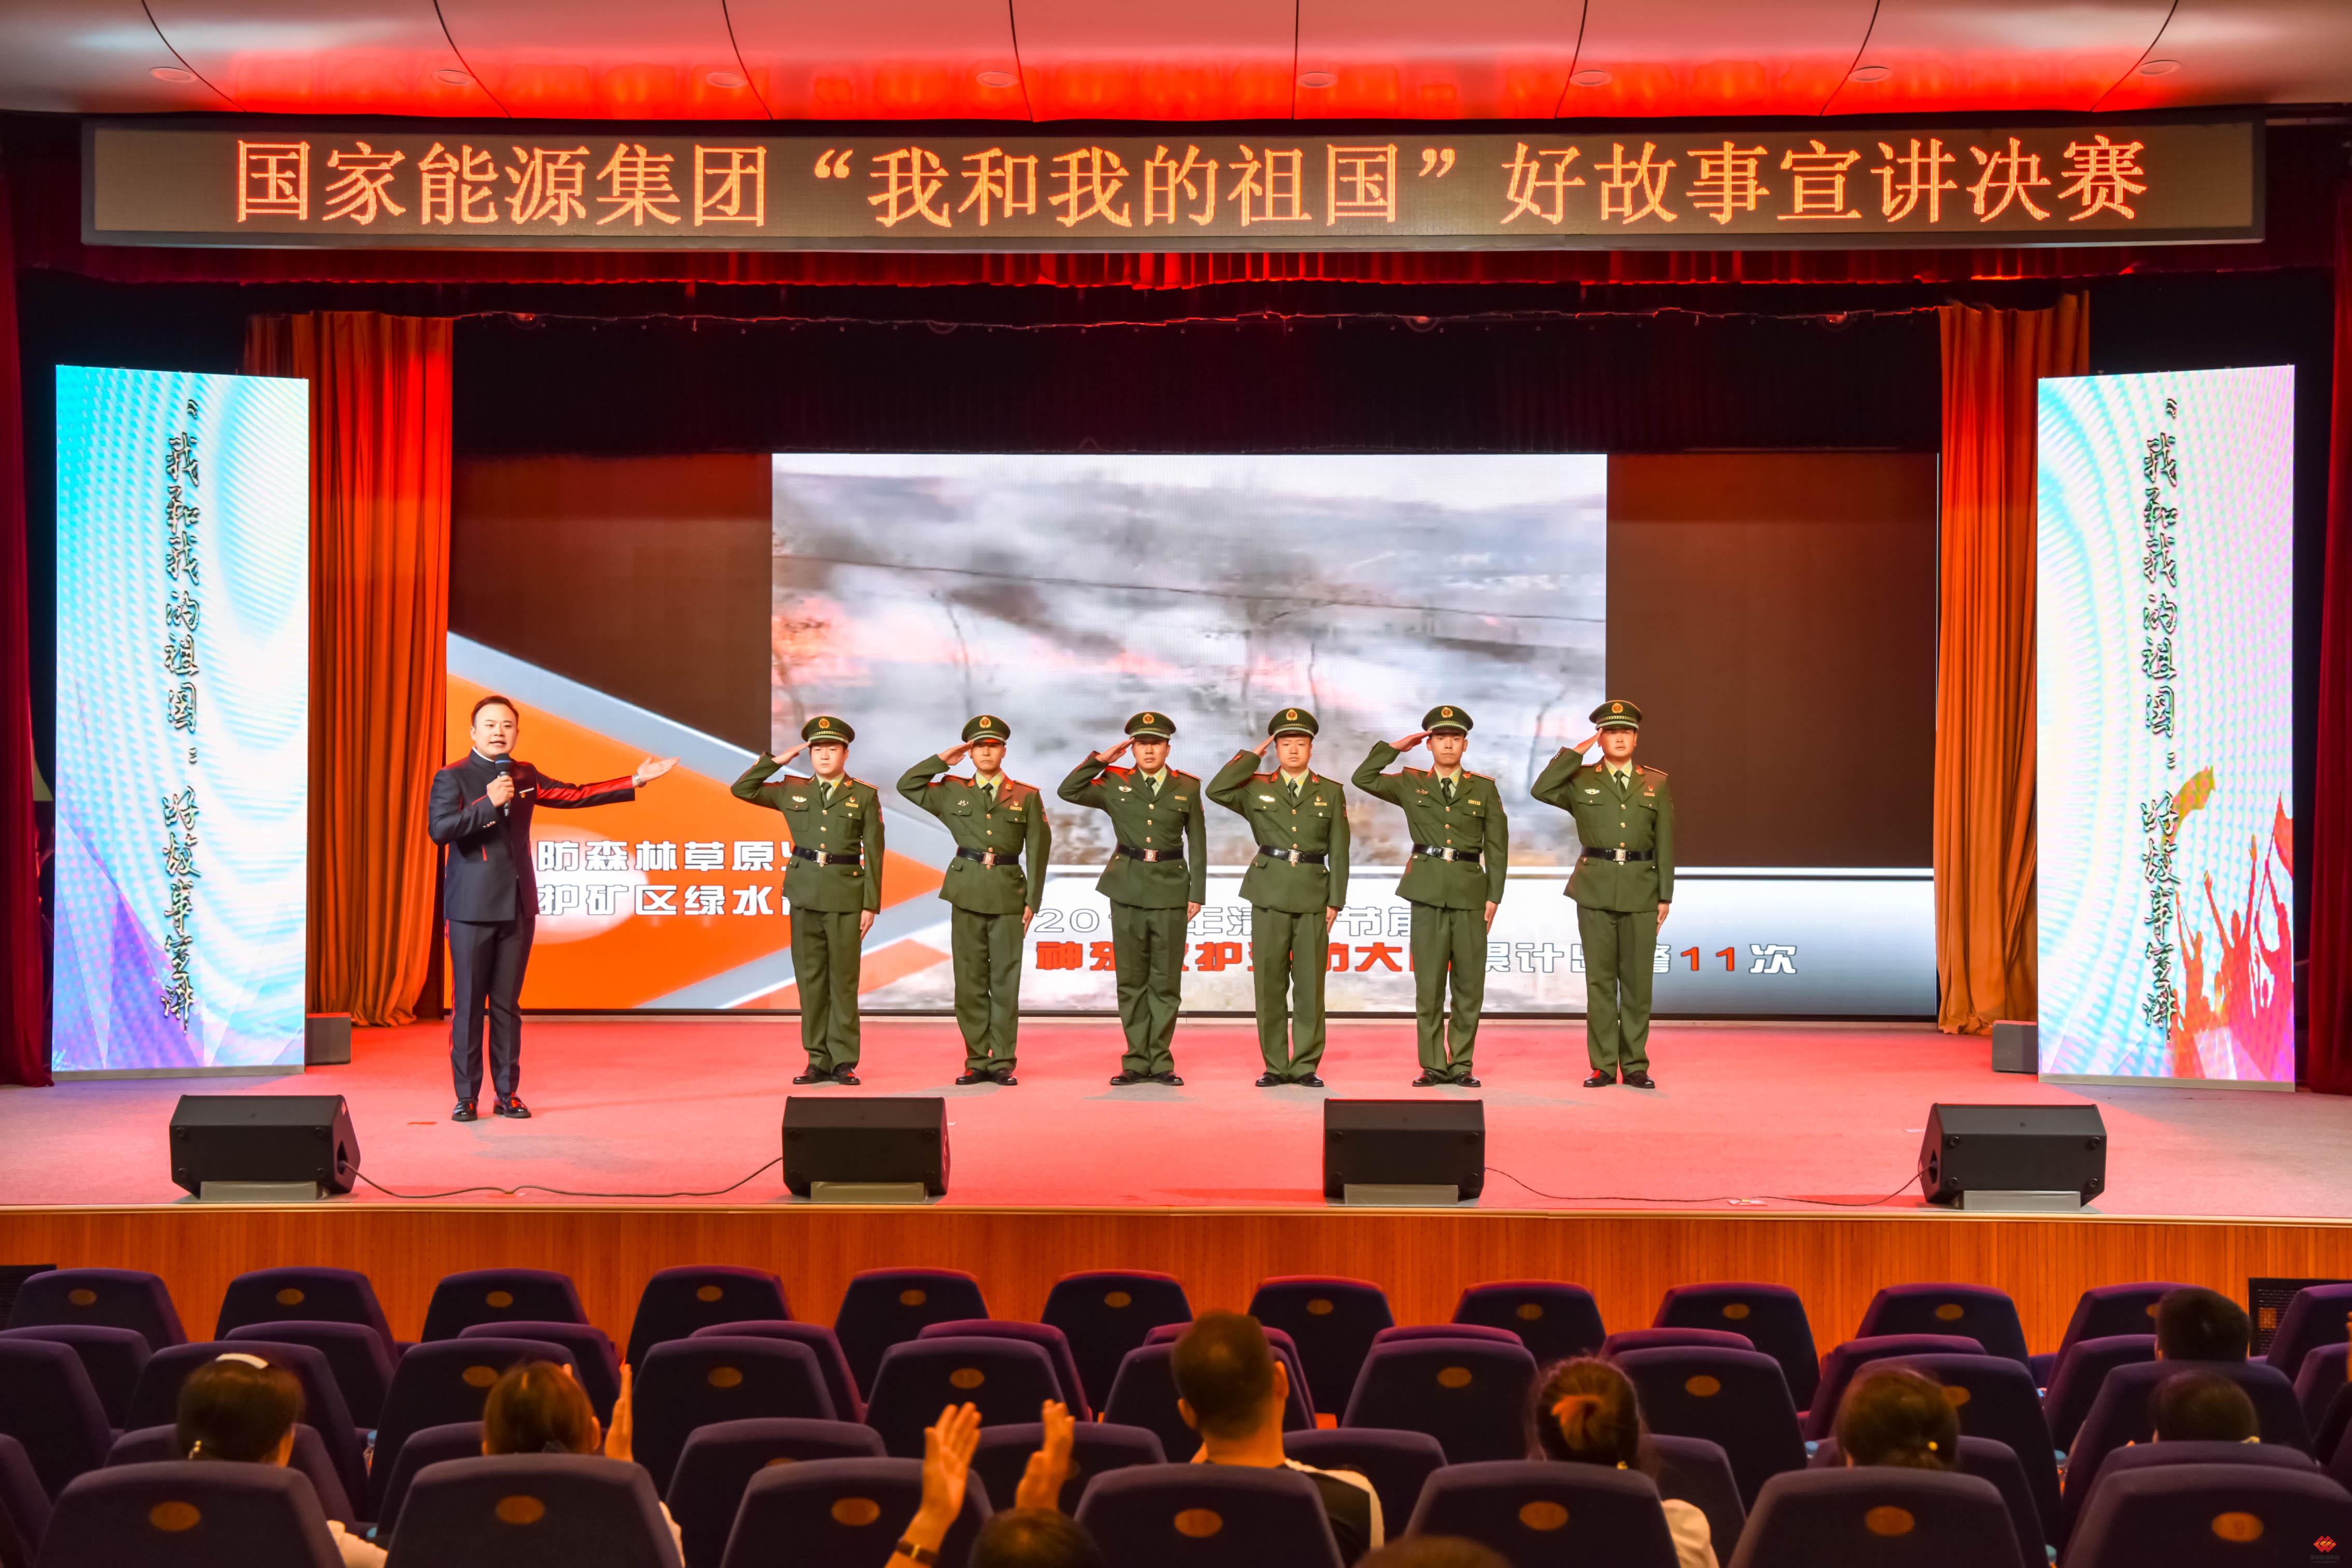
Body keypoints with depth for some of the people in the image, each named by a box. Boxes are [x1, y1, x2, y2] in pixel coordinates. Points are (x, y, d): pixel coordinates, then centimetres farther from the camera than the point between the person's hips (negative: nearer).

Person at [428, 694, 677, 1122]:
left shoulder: (523, 776, 14)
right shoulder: (453, 778, -3)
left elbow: (574, 796, 17)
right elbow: (439, 828, -16)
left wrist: (635, 781, 14)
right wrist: (488, 803, -22)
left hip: (518, 905, 5)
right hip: (472, 907, -5)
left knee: (507, 1004, 8)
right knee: (468, 1004, -2)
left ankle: (507, 1094, 12)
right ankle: (466, 1097, 3)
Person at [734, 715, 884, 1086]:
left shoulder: (865, 796, 2)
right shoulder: (793, 791, 10)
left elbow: (873, 854, 1)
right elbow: (742, 789, 12)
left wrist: (871, 905, -4)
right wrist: (777, 761, 5)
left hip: (845, 894, -3)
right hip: (804, 893, 3)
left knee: (843, 979, 0)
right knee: (811, 979, 4)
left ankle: (844, 1062, 5)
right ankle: (819, 1061, 9)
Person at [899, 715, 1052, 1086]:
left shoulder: (1027, 797, 7)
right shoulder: (953, 792, 11)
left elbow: (1038, 850, 6)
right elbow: (907, 785, 13)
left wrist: (1032, 900, -1)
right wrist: (943, 760, 8)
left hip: (1008, 895, -1)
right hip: (966, 892, 1)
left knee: (1005, 981, -1)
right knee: (970, 981, 2)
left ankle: (1003, 1063, 4)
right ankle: (977, 1061, 9)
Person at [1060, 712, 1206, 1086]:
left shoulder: (1187, 788, 5)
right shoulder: (1115, 784, 5)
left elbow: (1197, 844, 5)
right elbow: (1069, 791, -6)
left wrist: (1198, 893, 0)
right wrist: (1101, 759, -6)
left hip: (1171, 890, 0)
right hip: (1127, 888, 0)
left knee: (1166, 980, 2)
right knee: (1132, 979, 3)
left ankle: (1160, 1061, 8)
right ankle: (1137, 1062, 8)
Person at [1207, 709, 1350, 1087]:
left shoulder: (1331, 793, 9)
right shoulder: (1256, 789, 8)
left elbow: (1339, 852, 7)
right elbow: (1216, 790, -10)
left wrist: (1336, 901, -1)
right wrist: (1254, 755, -3)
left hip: (1313, 896, 0)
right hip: (1269, 894, 0)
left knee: (1310, 985, 0)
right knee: (1270, 984, 1)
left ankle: (1306, 1066, 7)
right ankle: (1275, 1066, 8)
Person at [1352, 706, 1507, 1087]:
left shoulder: (1484, 789, 10)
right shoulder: (1411, 784, 11)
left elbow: (1497, 846, 7)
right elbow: (1363, 779, 0)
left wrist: (1494, 896, 0)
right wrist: (1396, 748, 2)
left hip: (1470, 891, 0)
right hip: (1427, 890, 0)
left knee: (1470, 984, 1)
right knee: (1429, 983, 0)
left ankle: (1462, 1064, 9)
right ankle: (1433, 1066, 5)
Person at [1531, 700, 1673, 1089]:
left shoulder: (1657, 784, 8)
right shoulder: (1581, 781, 5)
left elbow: (1665, 844, 7)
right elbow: (1540, 790, -13)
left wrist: (1665, 896, 2)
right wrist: (1575, 752, -9)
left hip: (1640, 890, 1)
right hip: (1595, 890, -1)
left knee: (1637, 981, 3)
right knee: (1600, 980, 2)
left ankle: (1634, 1065, 10)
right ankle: (1603, 1066, 7)